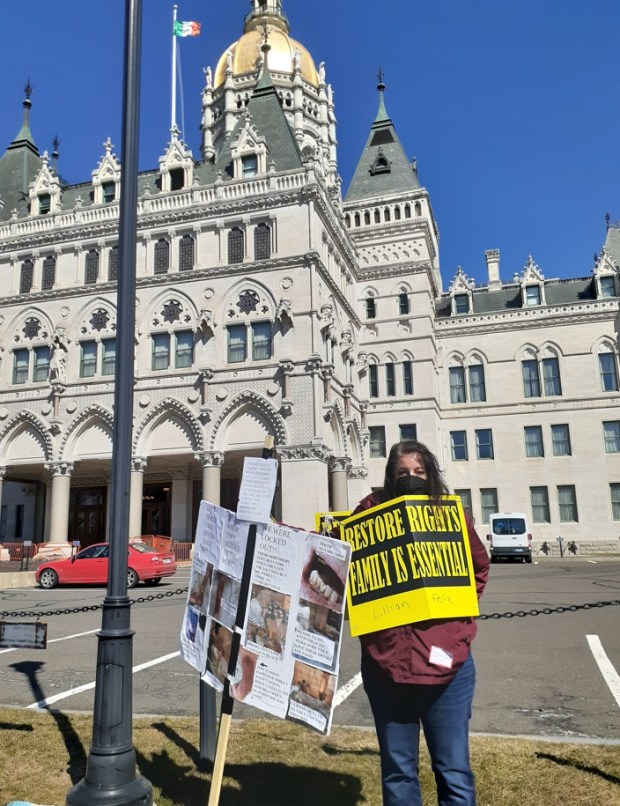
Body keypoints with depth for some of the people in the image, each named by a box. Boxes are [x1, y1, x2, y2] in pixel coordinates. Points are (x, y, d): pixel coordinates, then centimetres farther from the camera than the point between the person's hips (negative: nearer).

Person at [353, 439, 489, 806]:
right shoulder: (370, 514, -2)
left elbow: (479, 567, 15)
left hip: (445, 661, 0)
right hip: (386, 662, 0)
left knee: (454, 772, 11)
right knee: (397, 771, 15)